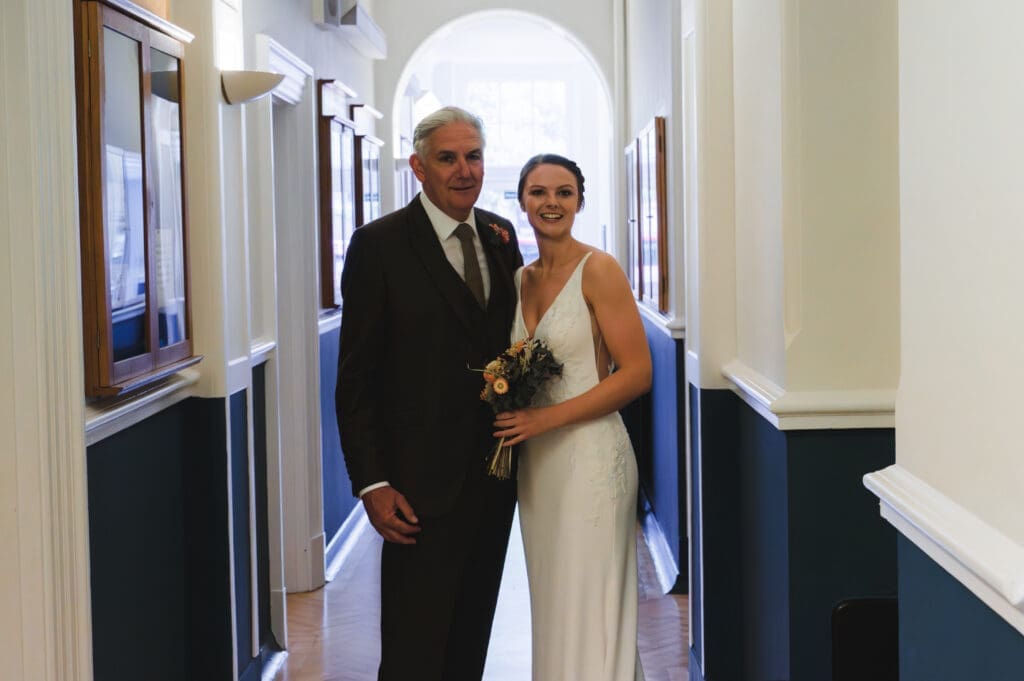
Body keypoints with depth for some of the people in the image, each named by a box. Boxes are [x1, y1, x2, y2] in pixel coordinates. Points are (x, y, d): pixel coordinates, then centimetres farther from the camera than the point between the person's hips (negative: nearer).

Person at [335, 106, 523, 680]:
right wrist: (372, 483, -15)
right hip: (422, 483, -5)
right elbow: (356, 378, -10)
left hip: (495, 475, 6)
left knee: (473, 634, 16)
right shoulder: (379, 245, -9)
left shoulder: (502, 236, 7)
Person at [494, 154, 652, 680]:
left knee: (589, 611, 0)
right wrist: (512, 413, -4)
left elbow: (637, 374, -14)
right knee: (552, 607, 13)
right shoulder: (520, 280, 10)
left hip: (589, 455, -6)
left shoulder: (598, 270, -9)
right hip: (535, 461, 6)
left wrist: (546, 418, -17)